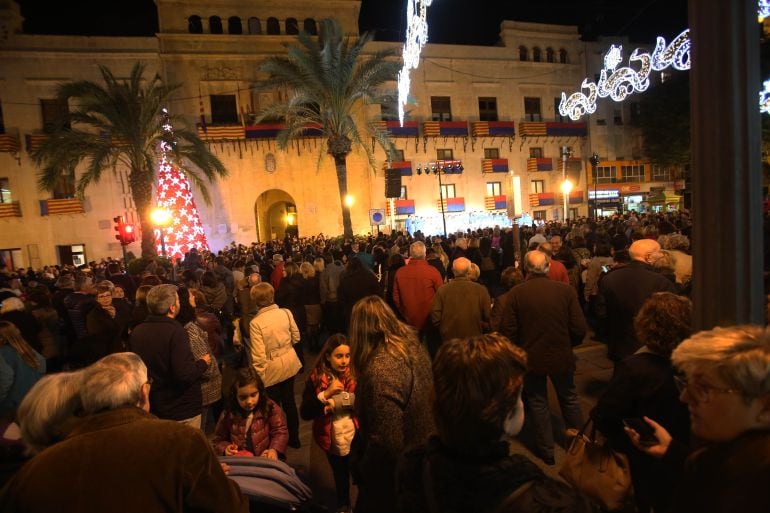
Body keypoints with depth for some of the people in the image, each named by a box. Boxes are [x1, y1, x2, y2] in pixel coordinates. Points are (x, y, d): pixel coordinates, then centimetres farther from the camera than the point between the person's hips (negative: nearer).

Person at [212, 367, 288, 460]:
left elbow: (281, 432, -1)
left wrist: (274, 450, -19)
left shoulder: (270, 408, -4)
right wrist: (225, 448, -8)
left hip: (265, 460, -2)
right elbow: (218, 440, 14)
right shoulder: (228, 415, 1)